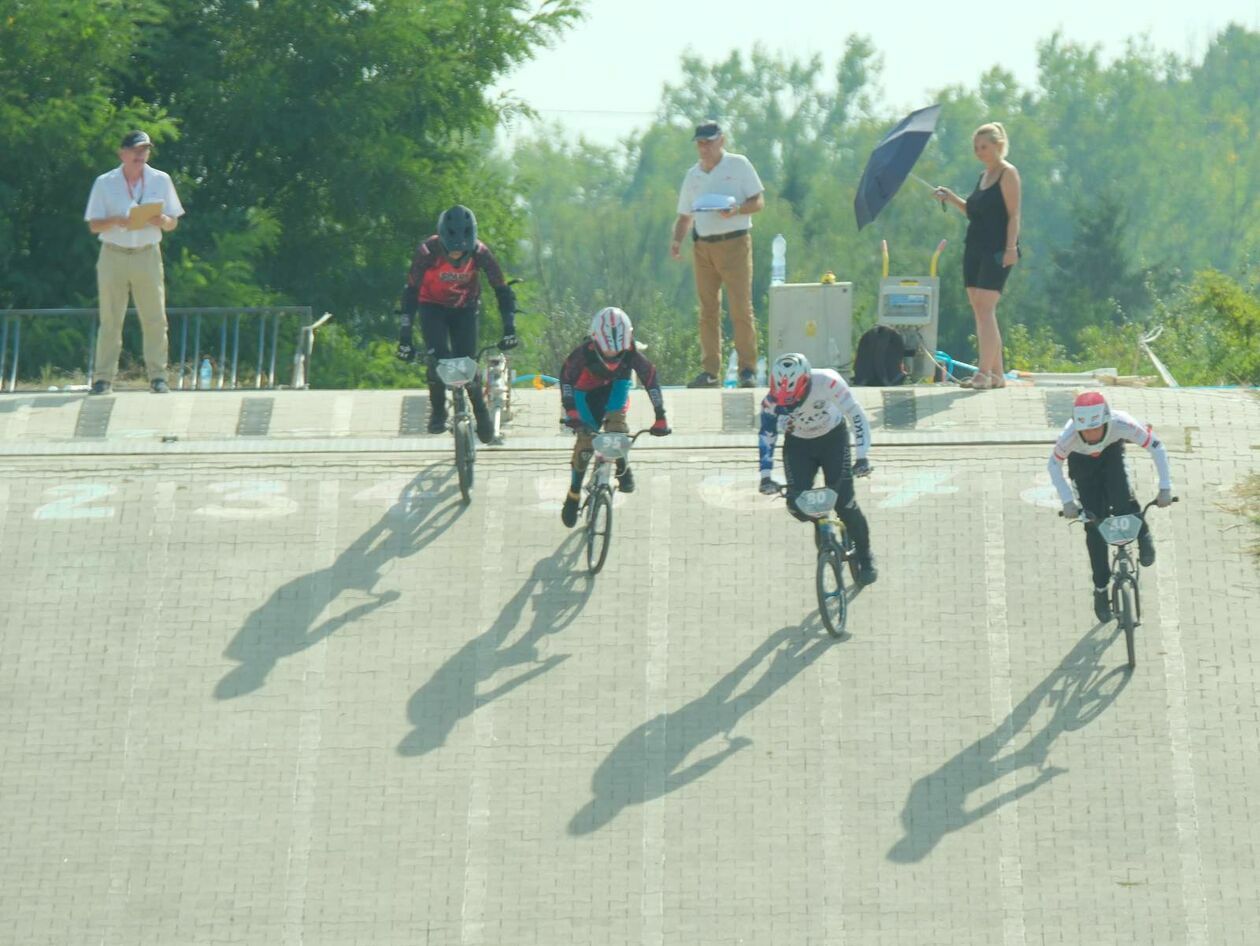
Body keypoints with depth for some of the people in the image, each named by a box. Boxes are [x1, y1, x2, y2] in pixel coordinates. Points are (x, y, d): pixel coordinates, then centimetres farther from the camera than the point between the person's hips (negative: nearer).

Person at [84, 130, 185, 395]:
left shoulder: (161, 181, 8)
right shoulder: (104, 183, 4)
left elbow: (172, 223, 8)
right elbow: (94, 225, 1)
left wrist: (161, 220, -15)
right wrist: (116, 221, -19)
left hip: (148, 254, 1)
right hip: (113, 255, -1)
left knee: (155, 318, -3)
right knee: (110, 319, -2)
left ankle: (157, 376, 1)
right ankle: (103, 378, 0)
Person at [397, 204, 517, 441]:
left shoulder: (480, 253, -25)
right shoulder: (428, 251, -29)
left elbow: (502, 290, -18)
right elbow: (411, 291, -25)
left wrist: (509, 329, -27)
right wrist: (405, 336, -29)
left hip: (465, 308, 1)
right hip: (433, 306, -1)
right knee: (438, 356, -21)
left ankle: (481, 413, 11)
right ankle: (438, 411, -3)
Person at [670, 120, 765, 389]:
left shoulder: (738, 165, 3)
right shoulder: (693, 175, 16)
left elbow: (759, 201, 2)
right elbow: (685, 215, 19)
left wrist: (736, 210, -17)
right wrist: (677, 240, 1)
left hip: (734, 243, -5)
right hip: (702, 246, 5)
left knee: (741, 308, -9)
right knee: (708, 309, 3)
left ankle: (748, 369, -5)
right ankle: (710, 370, 6)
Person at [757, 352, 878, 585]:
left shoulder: (827, 382, -33)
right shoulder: (773, 401, -26)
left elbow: (856, 415, -28)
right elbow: (766, 436, -16)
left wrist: (862, 457, -33)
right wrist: (766, 476, -23)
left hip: (833, 438, -2)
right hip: (798, 444, 2)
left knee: (843, 501, -13)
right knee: (796, 504, -14)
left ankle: (865, 558, 5)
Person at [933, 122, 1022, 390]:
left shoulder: (1008, 174, -5)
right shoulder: (983, 176, 19)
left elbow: (1013, 214, -12)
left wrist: (1011, 247, -21)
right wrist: (952, 199, 13)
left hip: (997, 250, -9)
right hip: (975, 248, 9)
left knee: (986, 308, -16)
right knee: (980, 311, 6)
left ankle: (984, 373, -21)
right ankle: (996, 373, 11)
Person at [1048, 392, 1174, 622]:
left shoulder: (1121, 424, -40)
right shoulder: (1069, 436, -39)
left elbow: (1157, 448, -27)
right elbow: (1054, 464, -19)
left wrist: (1165, 488, -28)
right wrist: (1068, 501, -23)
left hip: (1111, 453, 0)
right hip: (1082, 462, 0)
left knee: (1122, 501, -25)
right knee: (1095, 525, -5)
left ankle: (1143, 537, 8)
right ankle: (1101, 590, 8)